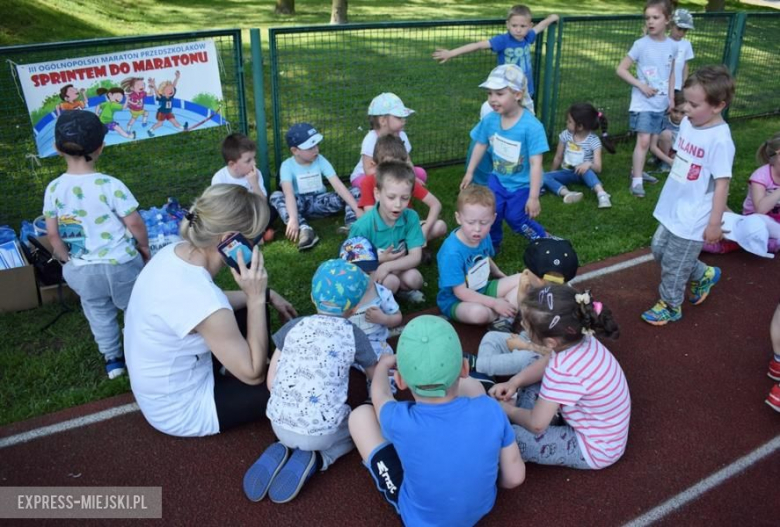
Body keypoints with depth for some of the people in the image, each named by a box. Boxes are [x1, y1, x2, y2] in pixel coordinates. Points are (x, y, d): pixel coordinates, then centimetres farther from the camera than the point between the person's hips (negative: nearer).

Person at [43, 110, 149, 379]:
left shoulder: (53, 189, -8)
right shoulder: (110, 185, -20)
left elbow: (53, 234, -2)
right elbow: (135, 223, -14)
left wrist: (69, 261, 13)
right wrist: (144, 247, 5)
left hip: (81, 270, 4)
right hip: (119, 263, -3)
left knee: (99, 313, 22)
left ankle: (113, 360, 36)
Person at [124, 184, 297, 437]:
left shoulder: (175, 252, -11)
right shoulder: (199, 297, -37)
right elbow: (252, 374, -24)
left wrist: (266, 295, 8)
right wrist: (256, 297, -27)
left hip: (163, 384, 8)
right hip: (181, 410, -8)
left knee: (252, 309, 12)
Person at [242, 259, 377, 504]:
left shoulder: (293, 326, 5)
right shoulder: (354, 335, -1)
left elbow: (271, 382, 5)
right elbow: (375, 376, 16)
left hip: (279, 424, 4)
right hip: (320, 431, -3)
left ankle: (281, 452, 7)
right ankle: (313, 460, 3)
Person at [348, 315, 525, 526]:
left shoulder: (400, 422, -33)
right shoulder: (490, 410, -29)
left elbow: (380, 395, -8)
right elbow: (514, 477, -13)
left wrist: (383, 365, 13)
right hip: (483, 506, 2)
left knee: (361, 415, 3)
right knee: (470, 386, 8)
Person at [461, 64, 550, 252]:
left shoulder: (531, 126, -29)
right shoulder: (489, 120, -13)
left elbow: (536, 163, -27)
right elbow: (481, 145, 5)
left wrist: (533, 197, -25)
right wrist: (469, 173, 13)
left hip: (522, 185, -4)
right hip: (498, 180, 4)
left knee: (516, 217, 3)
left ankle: (543, 239, 31)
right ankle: (492, 244, 29)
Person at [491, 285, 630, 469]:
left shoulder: (565, 371, -37)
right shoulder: (579, 338, -14)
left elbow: (536, 424, -25)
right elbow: (547, 362, 8)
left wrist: (510, 411, -6)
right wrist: (514, 382, -5)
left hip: (594, 449, -8)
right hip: (593, 424, 8)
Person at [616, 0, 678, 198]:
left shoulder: (672, 46, 2)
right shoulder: (641, 44, -11)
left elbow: (671, 73, 14)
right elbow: (621, 69, -9)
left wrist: (671, 97, 11)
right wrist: (641, 85, -16)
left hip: (660, 102, 5)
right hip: (643, 101, -5)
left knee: (648, 140, 14)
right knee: (643, 140, -12)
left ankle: (637, 170, 31)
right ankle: (636, 180, -6)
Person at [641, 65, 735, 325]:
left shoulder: (719, 139, -24)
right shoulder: (688, 123, -1)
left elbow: (722, 184, -20)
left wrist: (714, 224, -16)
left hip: (693, 218, -8)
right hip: (672, 208, 8)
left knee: (673, 263, 7)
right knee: (659, 249, 21)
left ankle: (670, 306, 31)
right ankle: (704, 275, 43)